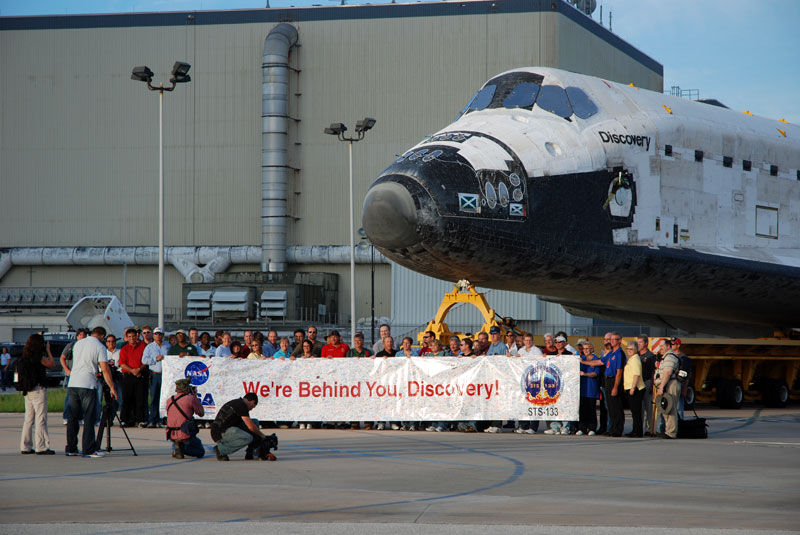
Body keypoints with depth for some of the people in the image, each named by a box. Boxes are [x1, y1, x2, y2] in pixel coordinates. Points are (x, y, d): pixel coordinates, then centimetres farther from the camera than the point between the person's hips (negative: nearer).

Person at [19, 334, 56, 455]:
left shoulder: (23, 357, 7)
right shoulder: (38, 356, -15)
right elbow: (52, 364, -4)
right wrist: (48, 350, 5)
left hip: (27, 391, 8)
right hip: (38, 390, -8)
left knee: (28, 419, 13)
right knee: (41, 419, -5)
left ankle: (25, 447, 15)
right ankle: (41, 448, -7)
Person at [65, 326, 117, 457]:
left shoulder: (77, 344, 15)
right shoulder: (99, 347, -5)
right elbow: (105, 369, -10)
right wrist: (112, 387, -5)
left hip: (72, 384, 6)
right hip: (88, 385, -6)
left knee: (72, 418, 10)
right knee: (89, 418, -4)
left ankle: (71, 448, 12)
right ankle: (89, 450, -7)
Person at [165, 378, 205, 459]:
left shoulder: (169, 401, 6)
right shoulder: (191, 398, -9)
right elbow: (201, 413, 4)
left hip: (172, 436, 5)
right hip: (186, 435, -5)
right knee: (201, 452, 16)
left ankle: (175, 448, 9)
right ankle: (183, 448, -11)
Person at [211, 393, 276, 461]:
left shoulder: (236, 403, 20)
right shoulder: (241, 405, -12)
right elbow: (251, 427, -14)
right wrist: (262, 435, 2)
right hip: (221, 434, -10)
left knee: (255, 422, 11)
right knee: (248, 438, -32)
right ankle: (220, 449, -15)